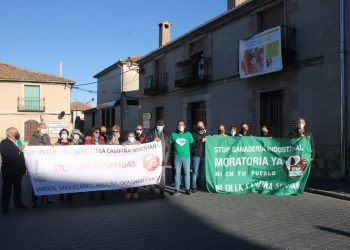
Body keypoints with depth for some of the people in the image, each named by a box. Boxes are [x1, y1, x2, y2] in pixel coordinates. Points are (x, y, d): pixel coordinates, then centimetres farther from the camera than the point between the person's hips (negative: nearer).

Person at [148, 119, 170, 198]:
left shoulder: (166, 135, 11)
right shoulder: (151, 133, 7)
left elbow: (168, 147, 8)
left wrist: (166, 159, -1)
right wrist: (153, 140, -14)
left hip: (162, 159, 1)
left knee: (162, 175, 0)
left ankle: (161, 191, 11)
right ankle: (152, 192, 6)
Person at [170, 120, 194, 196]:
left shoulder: (188, 134, 2)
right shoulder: (173, 134, 1)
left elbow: (192, 144, 9)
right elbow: (170, 144, 7)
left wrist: (191, 154, 7)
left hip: (186, 157, 0)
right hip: (177, 157, 0)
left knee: (187, 173, 4)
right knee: (177, 173, 3)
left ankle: (187, 189, 14)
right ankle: (177, 189, 11)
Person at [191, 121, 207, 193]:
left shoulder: (205, 134, 15)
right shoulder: (194, 134, -1)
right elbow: (192, 145, -11)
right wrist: (201, 141, -17)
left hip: (203, 155, 4)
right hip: (196, 155, -4)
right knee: (195, 171, -4)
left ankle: (201, 185, 21)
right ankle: (194, 187, 0)